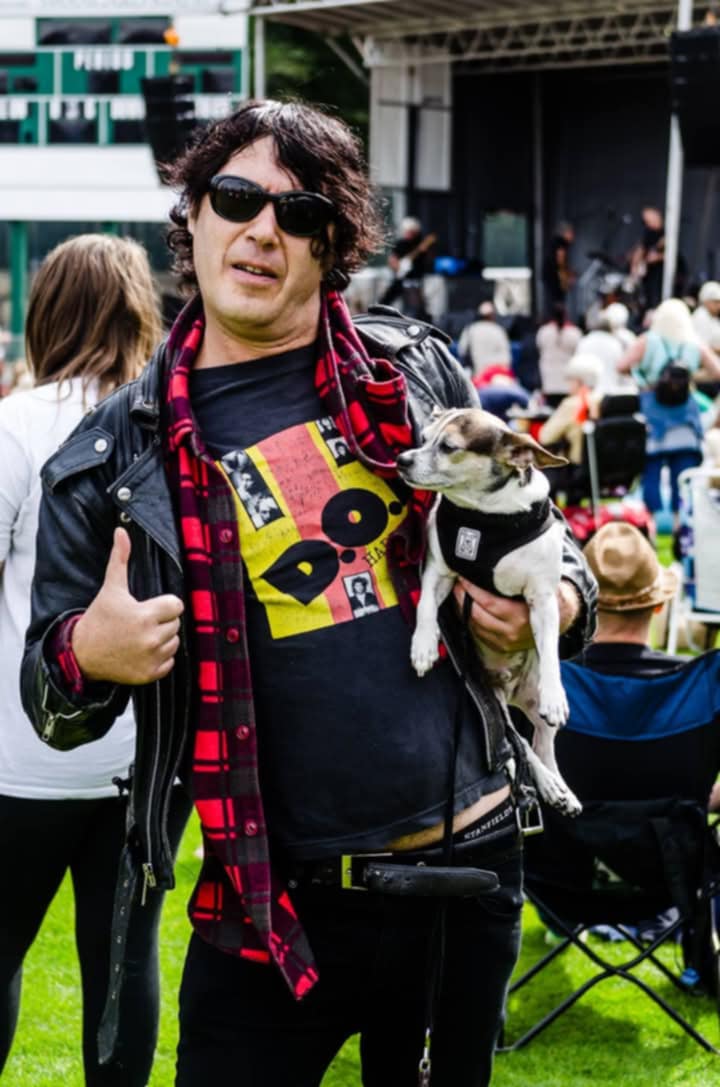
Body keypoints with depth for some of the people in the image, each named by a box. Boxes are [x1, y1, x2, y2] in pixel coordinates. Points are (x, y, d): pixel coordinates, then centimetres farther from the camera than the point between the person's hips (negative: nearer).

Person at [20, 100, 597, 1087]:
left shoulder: (416, 374, 3)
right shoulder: (119, 454, -1)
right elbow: (55, 703, 5)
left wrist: (562, 597, -4)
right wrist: (85, 658, -17)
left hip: (471, 863, 2)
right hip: (276, 903, -2)